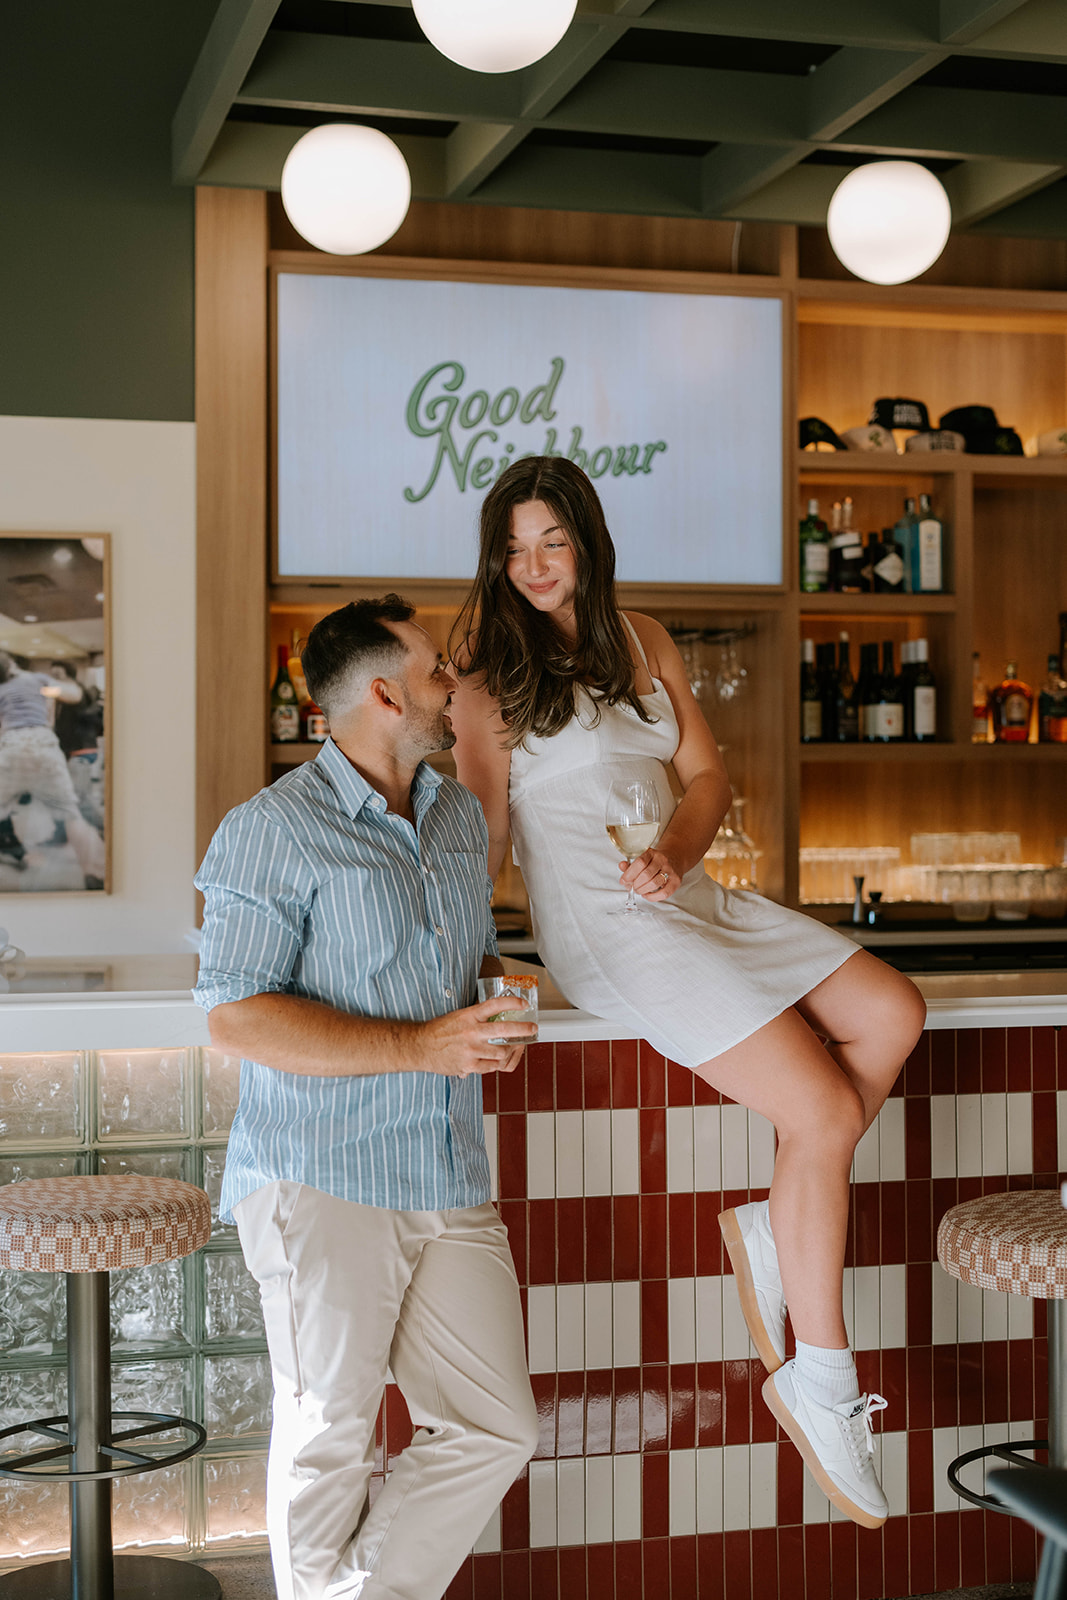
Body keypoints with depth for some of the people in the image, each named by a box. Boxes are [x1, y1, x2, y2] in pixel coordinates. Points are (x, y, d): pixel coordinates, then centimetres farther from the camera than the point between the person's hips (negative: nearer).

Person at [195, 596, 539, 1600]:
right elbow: (236, 1019, -15)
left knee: (494, 1430, 2)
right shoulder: (274, 830, -8)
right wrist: (417, 1046, -18)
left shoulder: (460, 817, 16)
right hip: (322, 1183, -6)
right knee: (327, 1439, 3)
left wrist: (498, 997, 8)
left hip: (451, 1184, 7)